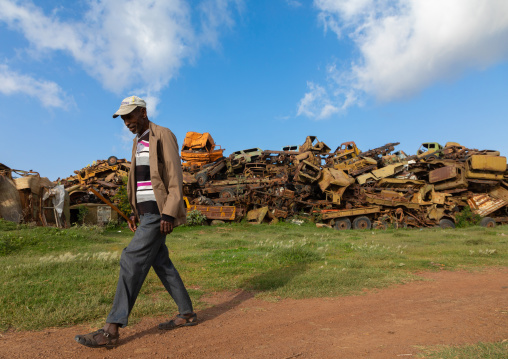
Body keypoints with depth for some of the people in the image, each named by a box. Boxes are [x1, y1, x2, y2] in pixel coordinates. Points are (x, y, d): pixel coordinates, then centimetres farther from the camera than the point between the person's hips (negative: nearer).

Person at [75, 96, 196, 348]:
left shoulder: (164, 136, -9)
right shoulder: (138, 142, 17)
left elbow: (175, 177, -15)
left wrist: (169, 214, -21)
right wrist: (135, 212, 16)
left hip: (159, 212, -9)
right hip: (146, 212, 9)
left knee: (132, 260, -11)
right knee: (160, 261, 11)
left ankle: (112, 330, -2)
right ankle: (186, 314, 22)